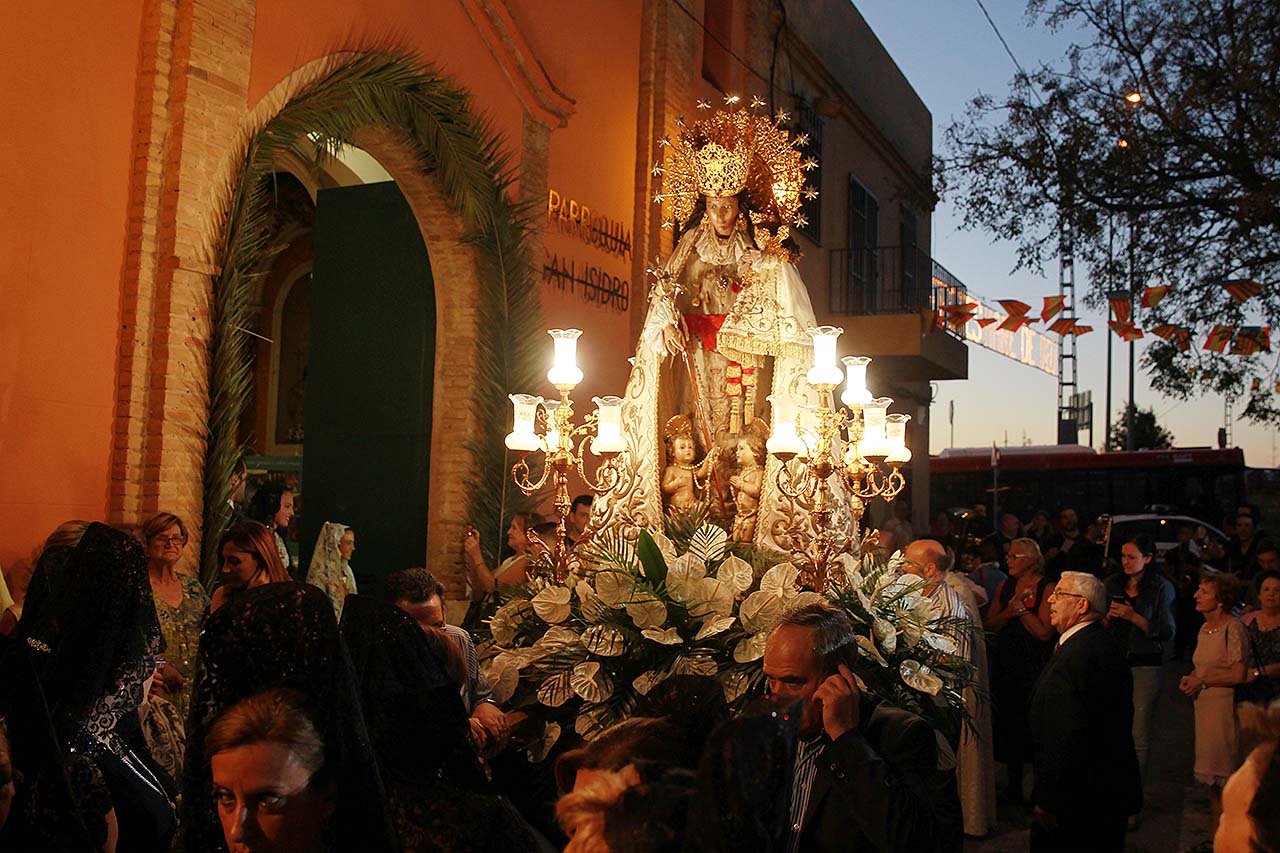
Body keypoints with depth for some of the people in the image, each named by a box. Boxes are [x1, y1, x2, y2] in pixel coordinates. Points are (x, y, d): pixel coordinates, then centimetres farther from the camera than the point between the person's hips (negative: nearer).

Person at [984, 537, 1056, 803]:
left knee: (1032, 724, -2)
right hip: (1005, 666, 5)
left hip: (1034, 669, -5)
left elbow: (1045, 632, -14)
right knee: (1008, 724, 8)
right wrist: (1010, 610, -10)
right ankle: (1014, 784, 22)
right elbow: (990, 624, 6)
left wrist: (1021, 608, -13)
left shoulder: (1047, 588, -8)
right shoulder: (1005, 586, 9)